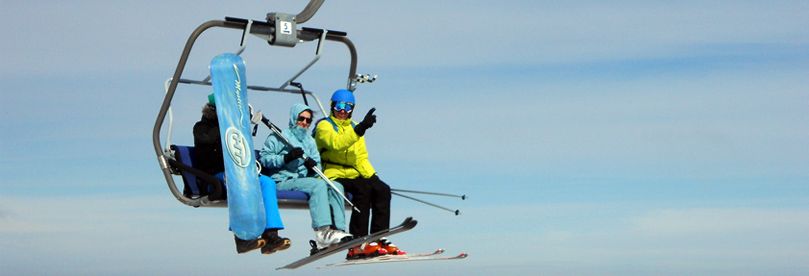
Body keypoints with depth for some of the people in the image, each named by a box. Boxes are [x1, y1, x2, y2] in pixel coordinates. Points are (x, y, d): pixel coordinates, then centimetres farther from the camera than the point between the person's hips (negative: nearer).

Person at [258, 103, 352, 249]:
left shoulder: (310, 141, 26)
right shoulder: (278, 137, 6)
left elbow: (317, 164, 19)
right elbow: (264, 159, -4)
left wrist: (312, 166, -6)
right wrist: (286, 158, -17)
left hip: (304, 179, 7)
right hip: (283, 181, -7)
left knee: (336, 186, -16)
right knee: (318, 184, -32)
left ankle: (337, 229, -28)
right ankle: (322, 231, -41)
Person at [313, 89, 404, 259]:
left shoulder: (354, 128, 22)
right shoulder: (324, 125, 0)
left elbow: (361, 159, 18)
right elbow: (336, 143, -22)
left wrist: (372, 176, 0)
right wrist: (361, 129, -33)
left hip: (353, 175, 7)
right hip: (332, 176, -7)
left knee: (383, 189, -17)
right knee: (363, 189, -31)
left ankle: (380, 239, -18)